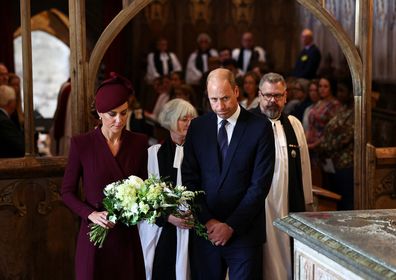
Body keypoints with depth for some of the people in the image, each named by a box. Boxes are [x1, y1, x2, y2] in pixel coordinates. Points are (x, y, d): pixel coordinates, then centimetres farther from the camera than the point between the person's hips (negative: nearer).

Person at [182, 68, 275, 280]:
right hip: (204, 230, 3)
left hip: (243, 232, -2)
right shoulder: (197, 127, 6)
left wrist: (231, 226, -9)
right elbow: (189, 179, 5)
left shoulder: (260, 128, -3)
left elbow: (260, 184, -7)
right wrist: (207, 220, -6)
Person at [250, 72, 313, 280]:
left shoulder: (294, 125, 10)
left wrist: (306, 200, 14)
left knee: (287, 255, 6)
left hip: (289, 205, 4)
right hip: (257, 204, -4)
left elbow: (304, 164, 14)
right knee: (263, 259, 2)